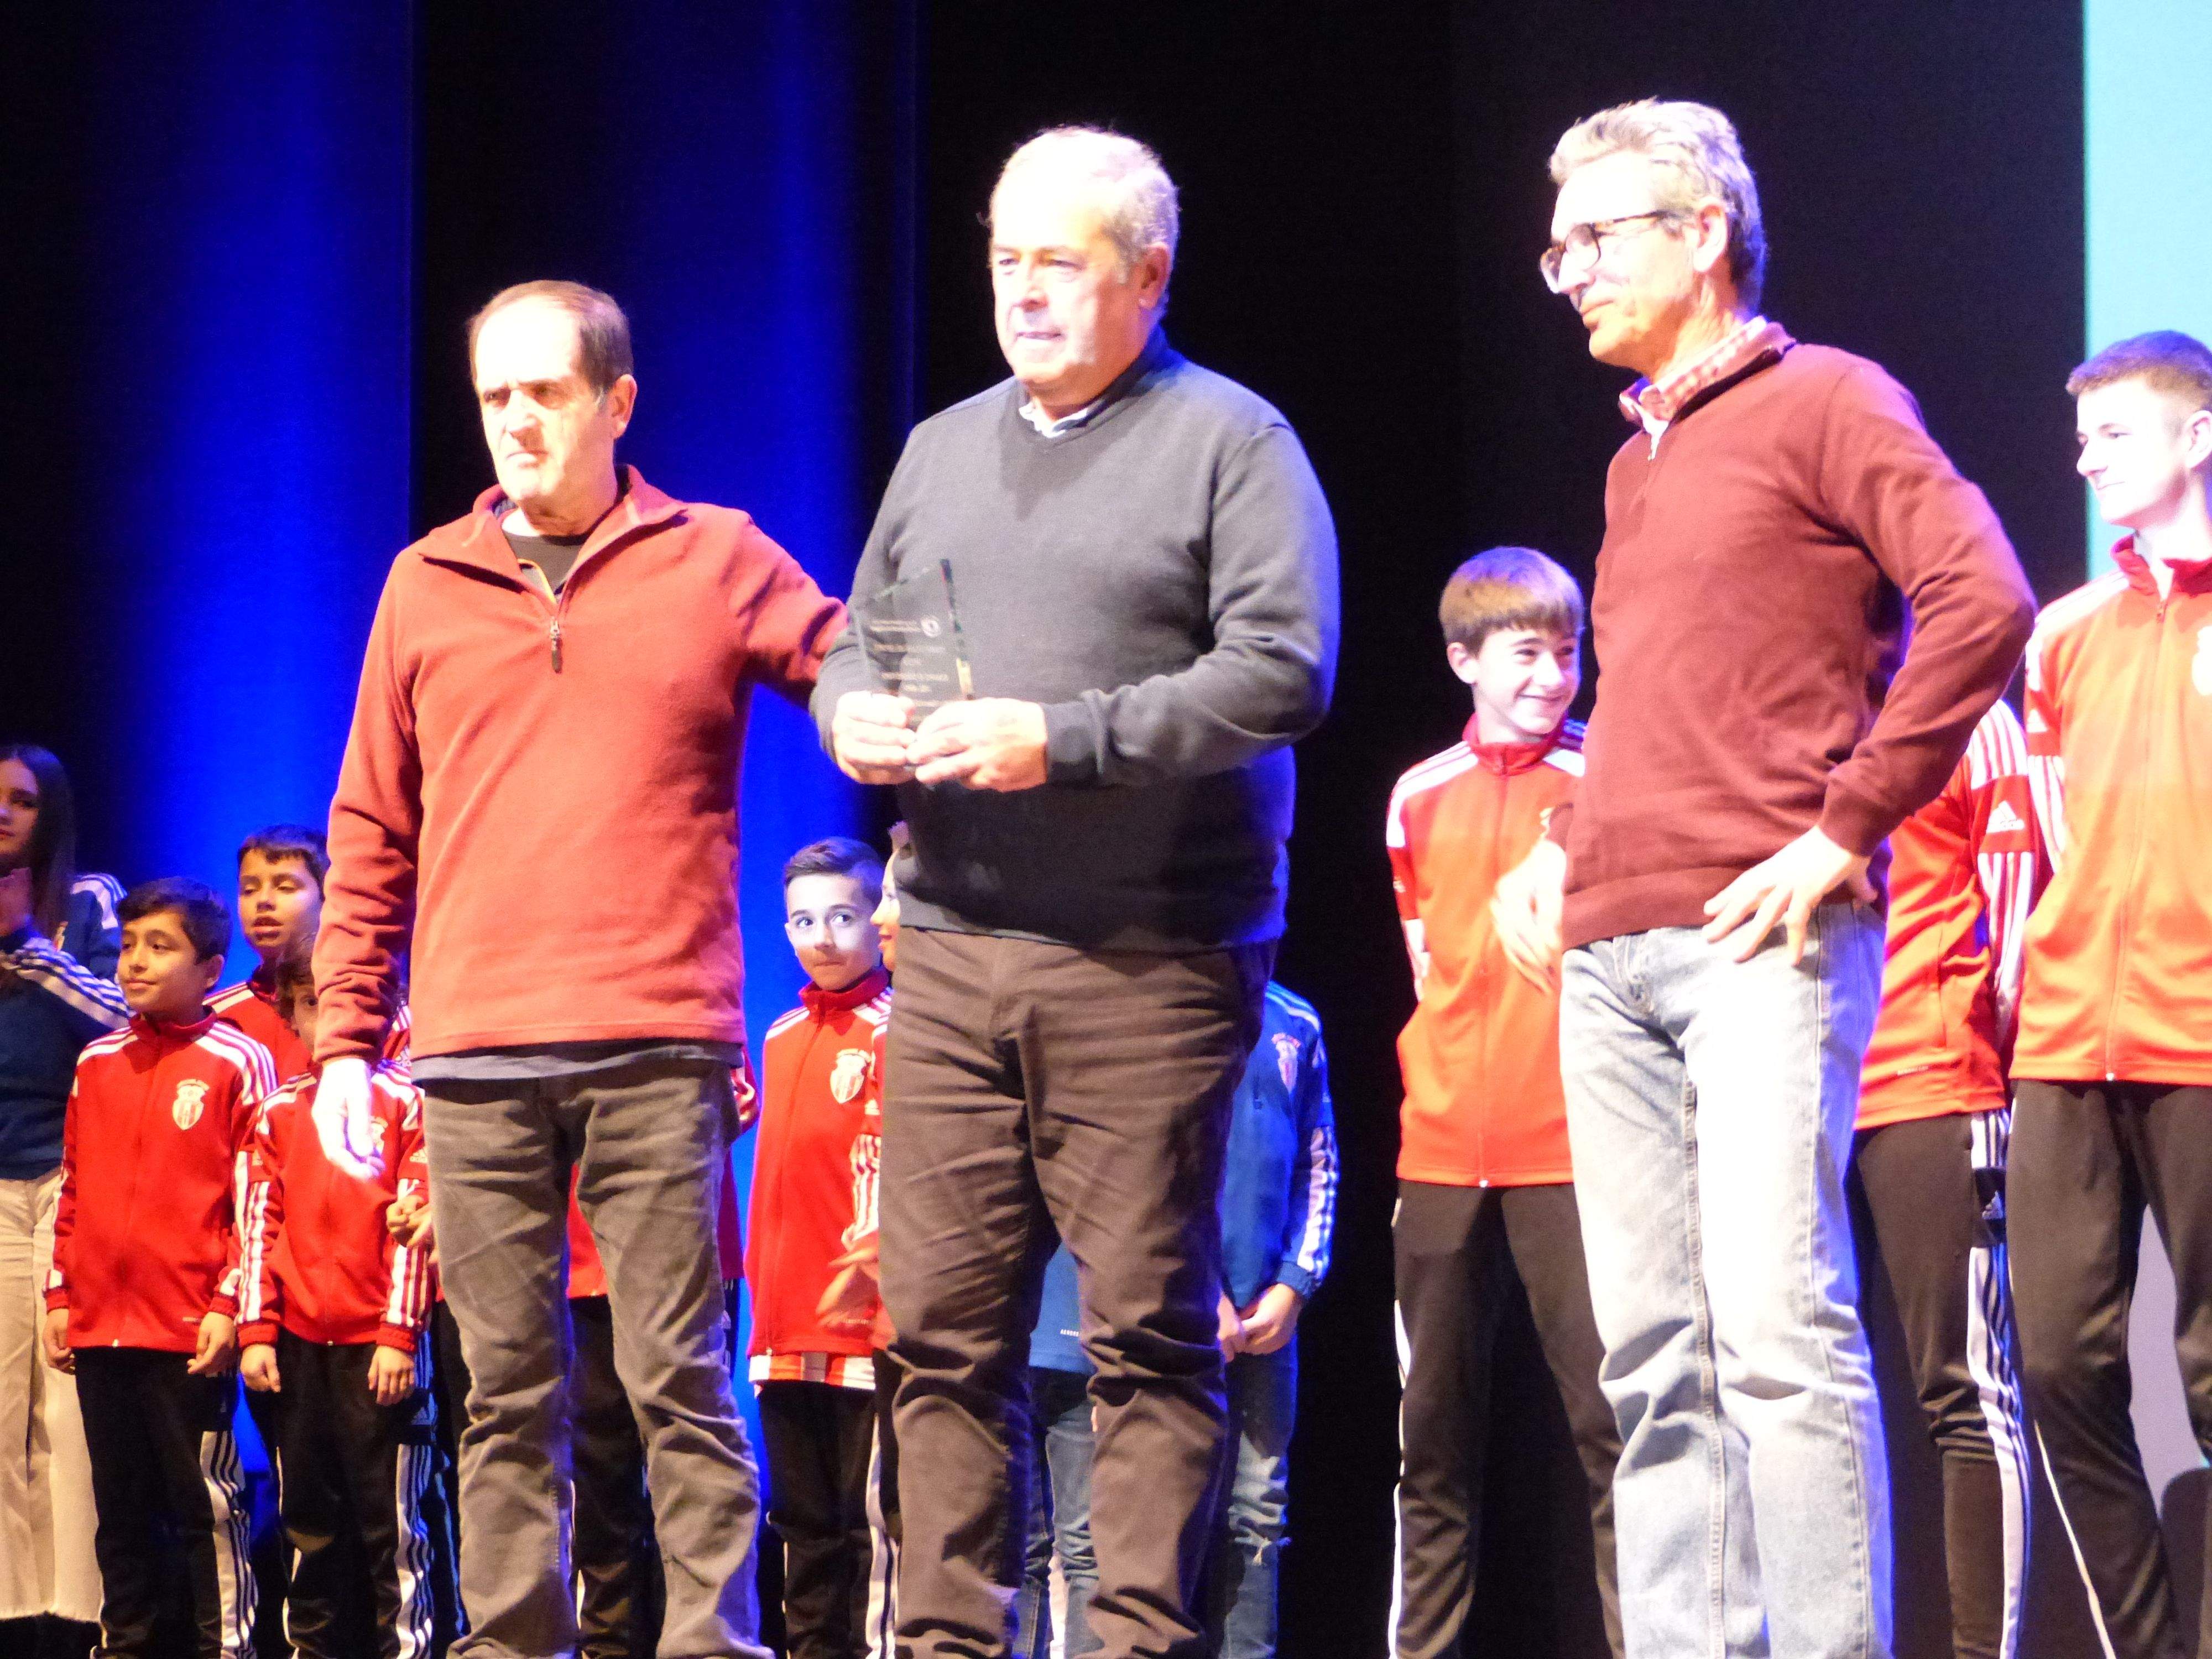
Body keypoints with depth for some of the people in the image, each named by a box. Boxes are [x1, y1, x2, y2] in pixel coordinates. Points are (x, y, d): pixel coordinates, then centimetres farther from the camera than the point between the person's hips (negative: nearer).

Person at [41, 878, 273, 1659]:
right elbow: (71, 1190, 17)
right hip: (98, 1327, 5)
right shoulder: (96, 1063, 13)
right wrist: (59, 1297, 12)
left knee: (206, 1503, -2)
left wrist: (228, 1306, -10)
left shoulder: (237, 1063, -2)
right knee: (121, 1506, 12)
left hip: (190, 1331, -5)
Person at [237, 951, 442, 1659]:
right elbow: (259, 1224, 8)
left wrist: (398, 1334, -9)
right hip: (297, 1345, 4)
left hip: (379, 1345, -4)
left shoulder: (405, 1101, 1)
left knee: (391, 1516, -4)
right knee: (309, 1517, 9)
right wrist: (256, 1332, 0)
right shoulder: (280, 1111, 11)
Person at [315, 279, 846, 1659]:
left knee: (681, 1380, -3)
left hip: (659, 1051, -2)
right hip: (475, 1063, 2)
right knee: (509, 1391, 5)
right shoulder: (428, 585, 13)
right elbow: (372, 837, 14)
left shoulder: (718, 563, 8)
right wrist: (346, 1037, 9)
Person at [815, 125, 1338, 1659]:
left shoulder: (1228, 441, 1)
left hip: (1147, 963, -5)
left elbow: (1283, 672, -10)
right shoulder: (943, 451, 19)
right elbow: (855, 649, 24)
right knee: (943, 1325, 3)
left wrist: (1063, 741, -16)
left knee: (1153, 1332, -3)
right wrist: (856, 715, -1)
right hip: (950, 955, 5)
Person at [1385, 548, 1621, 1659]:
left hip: (1569, 1149, -4)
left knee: (1608, 1416, -10)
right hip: (1442, 1150, 4)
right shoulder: (1420, 800, 11)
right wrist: (1450, 1086, 11)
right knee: (1435, 1432, 8)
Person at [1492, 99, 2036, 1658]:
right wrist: (1567, 849, 16)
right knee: (1654, 1356, 4)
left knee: (1777, 1324, -16)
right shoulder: (1638, 460, 23)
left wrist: (1845, 829, -14)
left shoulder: (1823, 402, 0)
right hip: (1609, 950, 8)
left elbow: (1983, 603, -12)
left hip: (1760, 939, -8)